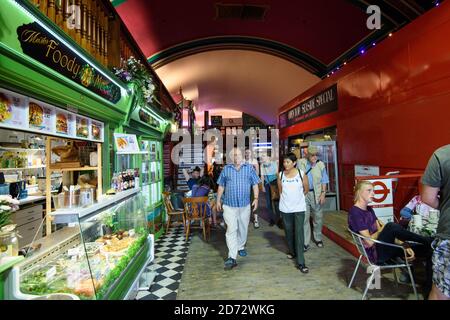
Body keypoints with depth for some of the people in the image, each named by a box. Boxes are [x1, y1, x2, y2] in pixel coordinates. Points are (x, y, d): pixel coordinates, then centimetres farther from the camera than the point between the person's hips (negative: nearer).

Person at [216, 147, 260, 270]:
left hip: (245, 205, 2)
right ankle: (232, 258, -3)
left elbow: (255, 185, 3)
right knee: (231, 230, -6)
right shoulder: (226, 169, 2)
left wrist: (256, 198, -6)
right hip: (229, 205, -1)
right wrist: (218, 200, 7)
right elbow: (221, 186, 7)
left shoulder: (249, 168, 1)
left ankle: (240, 247, 39)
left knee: (243, 228, 16)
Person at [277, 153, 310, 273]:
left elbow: (306, 189, 5)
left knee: (299, 234, -5)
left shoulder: (301, 173, -8)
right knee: (289, 231, 16)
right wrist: (288, 199, 9)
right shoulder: (281, 175, -4)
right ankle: (292, 251, 40)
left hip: (299, 208, -2)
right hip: (285, 208, 2)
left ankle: (300, 262, 2)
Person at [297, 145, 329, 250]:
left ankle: (318, 238, 34)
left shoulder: (320, 165, 0)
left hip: (316, 194, 1)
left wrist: (323, 193, -3)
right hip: (303, 194, -1)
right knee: (304, 218, 0)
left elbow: (324, 181, 5)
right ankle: (305, 242, 9)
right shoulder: (300, 162, -2)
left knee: (318, 217, 13)